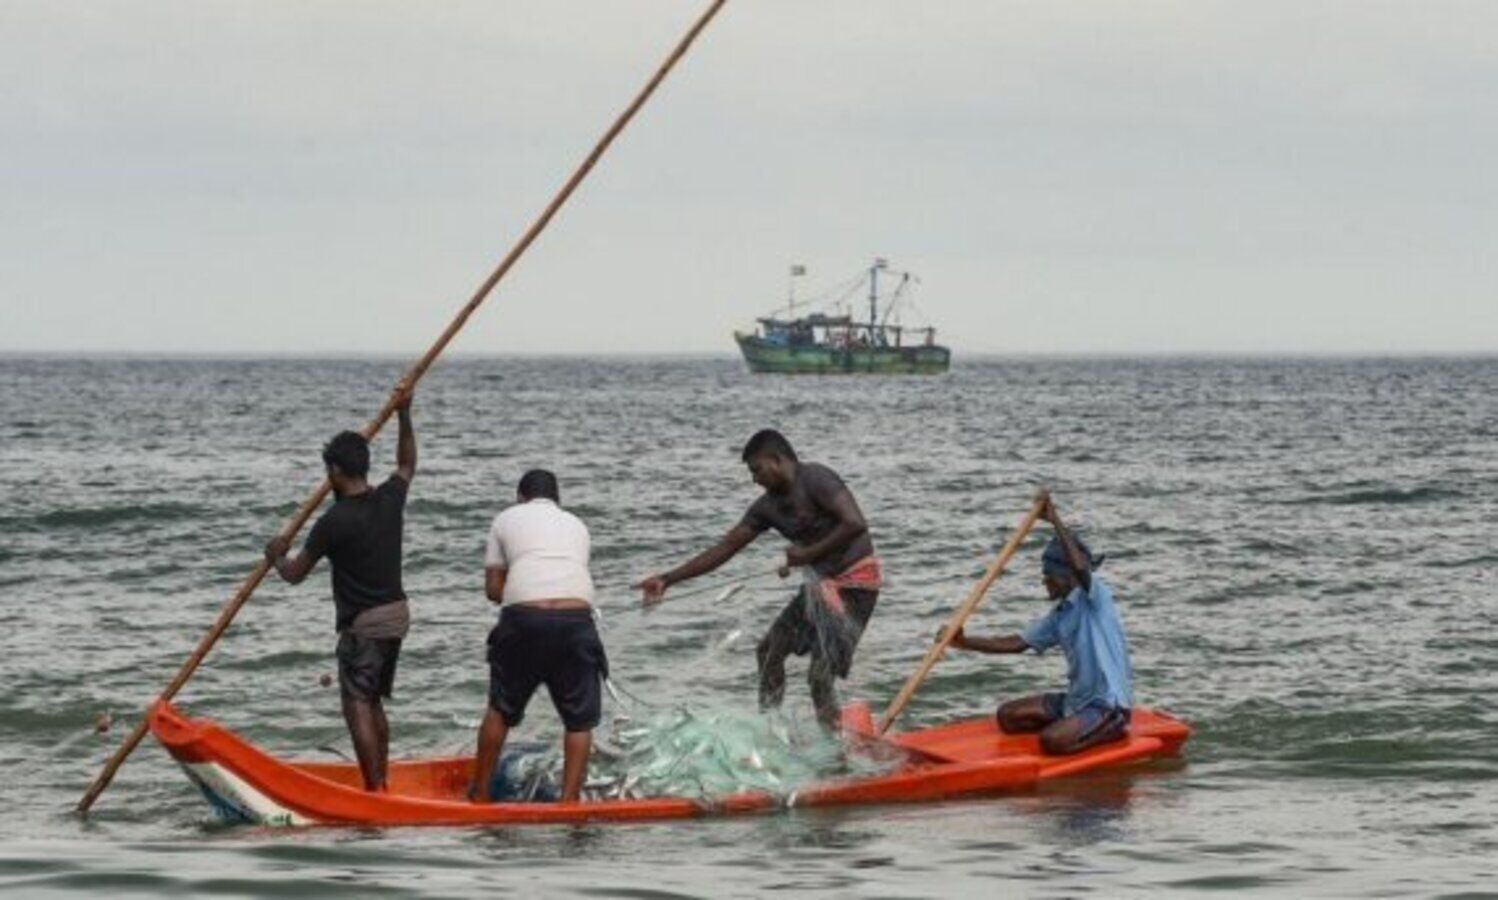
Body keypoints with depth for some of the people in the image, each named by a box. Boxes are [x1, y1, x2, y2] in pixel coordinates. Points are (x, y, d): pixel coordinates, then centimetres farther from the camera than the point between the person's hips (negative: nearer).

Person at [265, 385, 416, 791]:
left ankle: (374, 791, -11)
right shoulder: (390, 500, 1)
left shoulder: (334, 522, -17)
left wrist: (276, 556, 15)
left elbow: (295, 573, -6)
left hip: (362, 624, -8)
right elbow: (407, 465, 26)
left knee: (358, 706, -6)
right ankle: (382, 782, 21)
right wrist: (404, 416, 24)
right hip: (397, 616, 8)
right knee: (373, 703, 18)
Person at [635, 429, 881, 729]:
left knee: (821, 675, -14)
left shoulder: (815, 479, -17)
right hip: (822, 582, 9)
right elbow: (725, 548, 10)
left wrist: (809, 554, -20)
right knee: (770, 650, 16)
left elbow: (855, 524, -28)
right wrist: (667, 579, 6)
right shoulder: (769, 506, 8)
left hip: (855, 582, -9)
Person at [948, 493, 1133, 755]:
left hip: (1108, 703, -9)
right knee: (1008, 716, 7)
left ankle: (1112, 731, -5)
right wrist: (964, 643, 2)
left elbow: (1081, 567, -34)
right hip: (1076, 700, 9)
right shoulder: (1059, 616, 12)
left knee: (1052, 741, -29)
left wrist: (1056, 522, -31)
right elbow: (1016, 644, 12)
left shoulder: (1096, 596, -12)